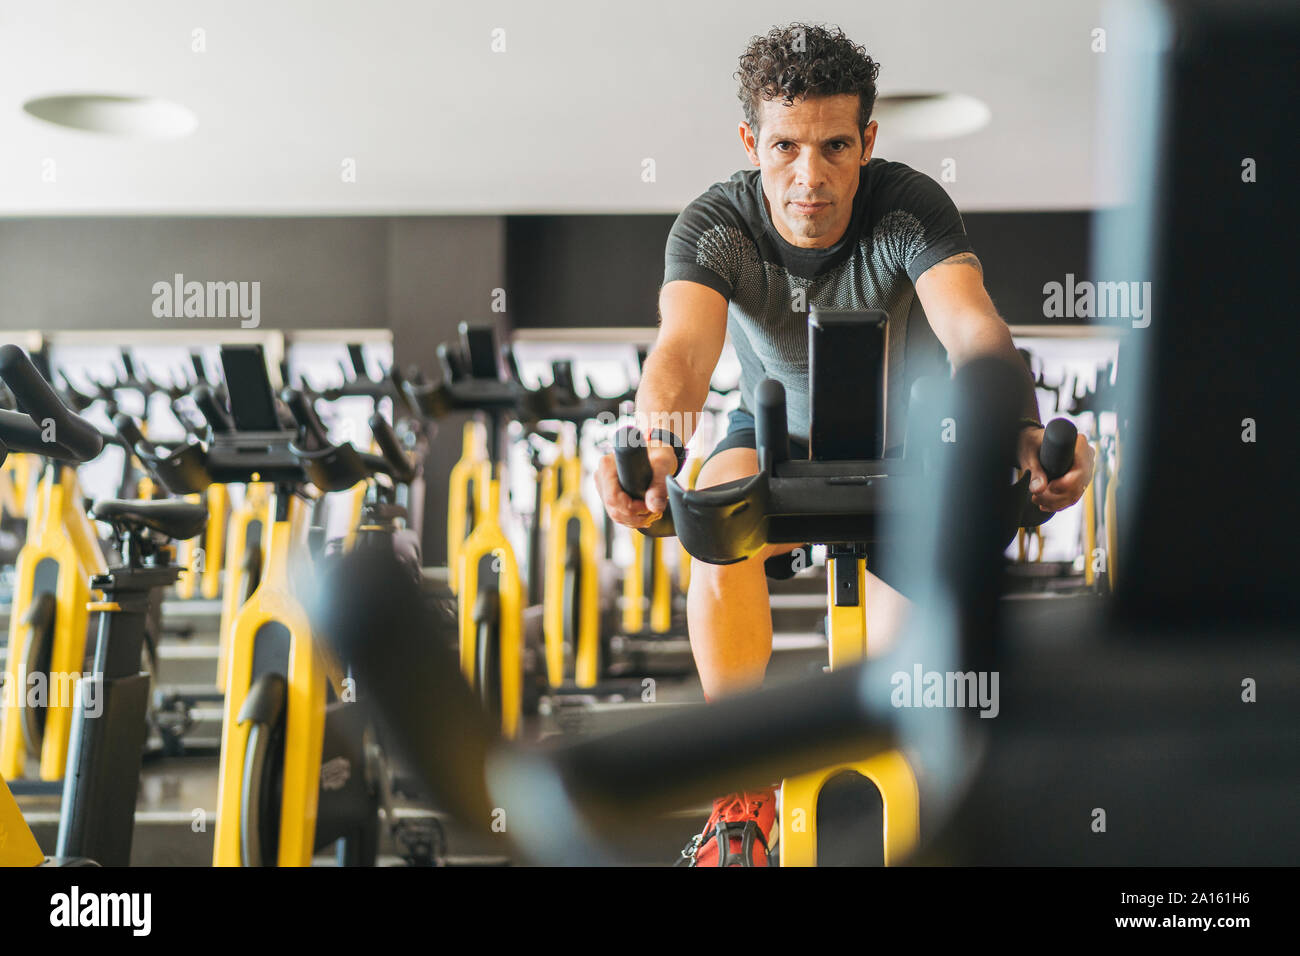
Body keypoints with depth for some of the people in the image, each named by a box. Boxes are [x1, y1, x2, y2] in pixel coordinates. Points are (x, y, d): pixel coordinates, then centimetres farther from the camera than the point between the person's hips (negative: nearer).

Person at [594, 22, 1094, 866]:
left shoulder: (910, 209, -26)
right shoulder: (714, 227, -24)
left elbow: (974, 329, -42)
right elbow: (685, 344, -43)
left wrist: (1024, 432, -64)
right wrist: (659, 440, -67)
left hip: (893, 441, 0)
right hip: (772, 436, 0)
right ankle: (744, 800, -22)